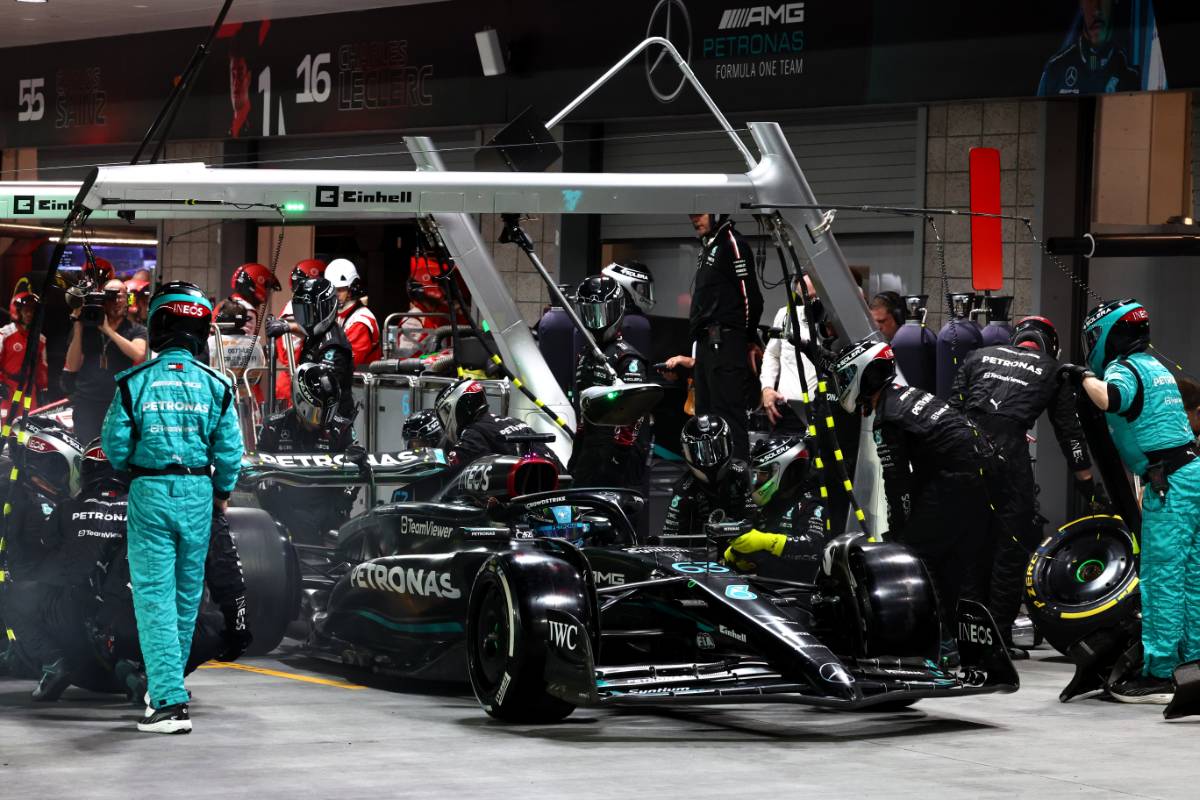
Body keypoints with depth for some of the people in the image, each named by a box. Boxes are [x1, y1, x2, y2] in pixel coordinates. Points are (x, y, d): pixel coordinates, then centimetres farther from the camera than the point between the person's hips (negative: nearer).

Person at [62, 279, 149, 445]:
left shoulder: (136, 330, 6)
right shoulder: (87, 328, 11)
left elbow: (138, 354, -15)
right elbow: (72, 366, 6)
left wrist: (108, 330, -13)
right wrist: (78, 328, -1)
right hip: (87, 404, 2)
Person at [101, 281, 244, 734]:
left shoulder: (135, 382, -8)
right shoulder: (216, 385, -3)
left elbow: (115, 445, -5)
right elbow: (230, 449, -1)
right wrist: (223, 492, 17)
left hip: (149, 492, -3)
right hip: (198, 493, 3)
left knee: (154, 595, -3)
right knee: (188, 592, 17)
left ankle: (169, 700, -12)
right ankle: (170, 684, 31)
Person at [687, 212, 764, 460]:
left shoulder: (732, 244, -10)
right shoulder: (707, 247, 21)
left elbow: (750, 296, -15)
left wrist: (749, 339, -6)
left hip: (725, 344, -10)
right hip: (706, 344, 10)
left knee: (728, 415, -12)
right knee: (706, 415, 14)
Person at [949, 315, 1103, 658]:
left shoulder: (980, 356, 24)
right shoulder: (1054, 372, 19)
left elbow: (953, 407, 16)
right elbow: (1070, 431, 18)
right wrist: (1089, 487, 22)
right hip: (1008, 450, -3)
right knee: (1013, 546, 5)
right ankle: (999, 637, 3)